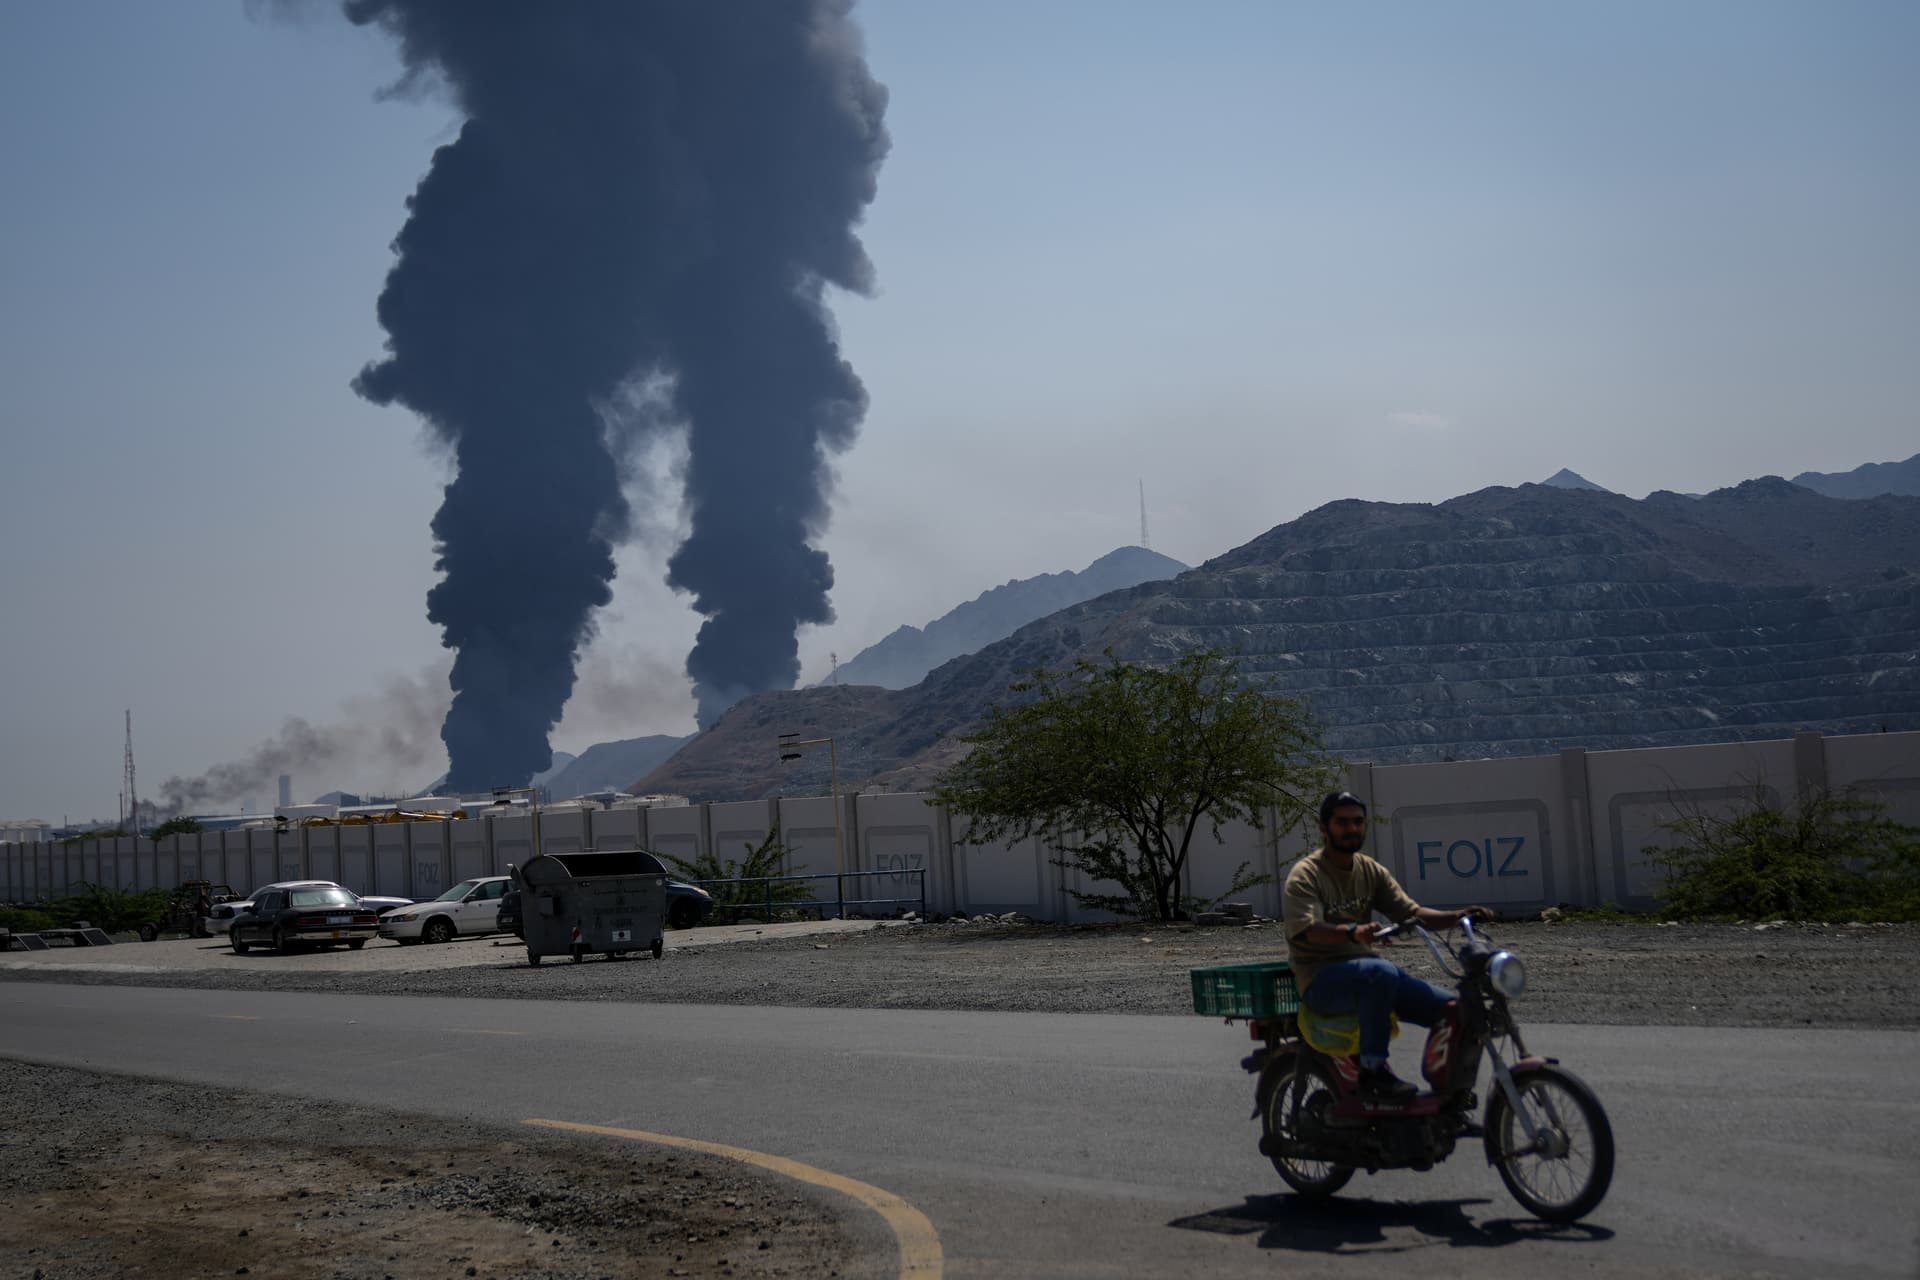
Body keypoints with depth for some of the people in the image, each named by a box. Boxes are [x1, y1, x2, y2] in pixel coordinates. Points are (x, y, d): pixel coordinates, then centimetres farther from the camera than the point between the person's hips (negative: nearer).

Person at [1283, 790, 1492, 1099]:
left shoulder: (1372, 871, 15)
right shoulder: (1305, 874, -7)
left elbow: (1409, 912, 5)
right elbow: (1307, 930, -23)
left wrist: (1456, 917, -13)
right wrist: (1351, 932, -42)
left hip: (1365, 967, 7)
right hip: (1321, 979, -7)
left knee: (1450, 1008, -7)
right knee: (1382, 973, -38)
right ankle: (1372, 1068, -29)